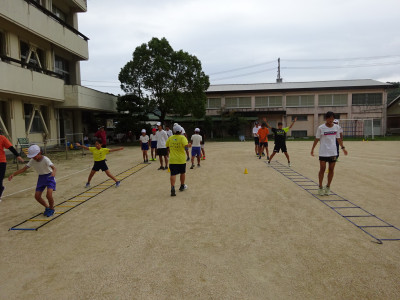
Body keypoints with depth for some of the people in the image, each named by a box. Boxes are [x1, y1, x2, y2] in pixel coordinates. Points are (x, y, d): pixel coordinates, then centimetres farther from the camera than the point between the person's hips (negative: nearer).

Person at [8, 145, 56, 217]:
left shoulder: (45, 159, -24)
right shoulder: (32, 161, -7)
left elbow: (54, 168, -38)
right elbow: (24, 169, -4)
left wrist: (53, 172, -61)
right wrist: (13, 174, -16)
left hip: (49, 177, -6)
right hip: (41, 177, 7)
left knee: (49, 195, -22)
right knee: (37, 196, 0)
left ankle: (51, 209, 6)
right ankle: (47, 207, 24)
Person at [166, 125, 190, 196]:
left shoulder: (170, 138, 4)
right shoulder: (182, 137, -8)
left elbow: (167, 146, 15)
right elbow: (186, 145, -24)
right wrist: (189, 145, -3)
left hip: (172, 159, 1)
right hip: (181, 159, -1)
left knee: (173, 174, -3)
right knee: (183, 173, 19)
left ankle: (172, 188, -22)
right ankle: (182, 186, 34)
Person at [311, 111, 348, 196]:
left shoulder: (336, 127, 5)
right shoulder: (321, 128, -5)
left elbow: (338, 138, 13)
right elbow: (317, 139, 1)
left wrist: (343, 147, 6)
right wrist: (312, 149, -2)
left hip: (333, 152, 3)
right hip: (323, 152, -3)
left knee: (331, 169, 5)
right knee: (322, 169, -3)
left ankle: (328, 187, 18)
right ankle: (320, 187, 9)